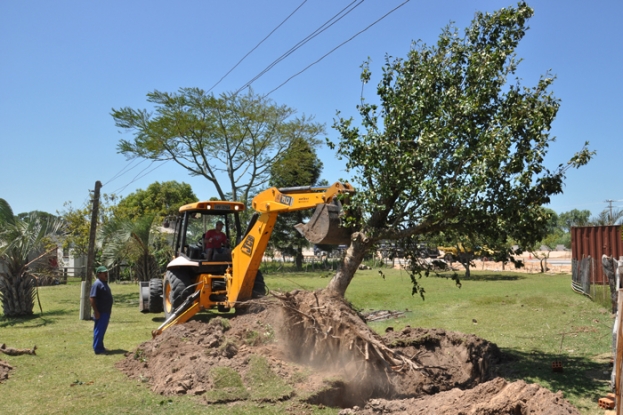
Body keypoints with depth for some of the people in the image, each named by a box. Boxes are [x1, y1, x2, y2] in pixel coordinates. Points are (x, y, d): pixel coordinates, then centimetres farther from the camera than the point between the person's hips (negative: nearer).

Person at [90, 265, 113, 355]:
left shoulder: (104, 283, 15)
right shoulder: (97, 284, -16)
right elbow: (92, 298, -22)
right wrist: (96, 312, -24)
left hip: (106, 312, 10)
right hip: (100, 312, -10)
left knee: (102, 330, 16)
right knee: (99, 331, -4)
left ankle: (100, 347, 24)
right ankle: (97, 349, 1)